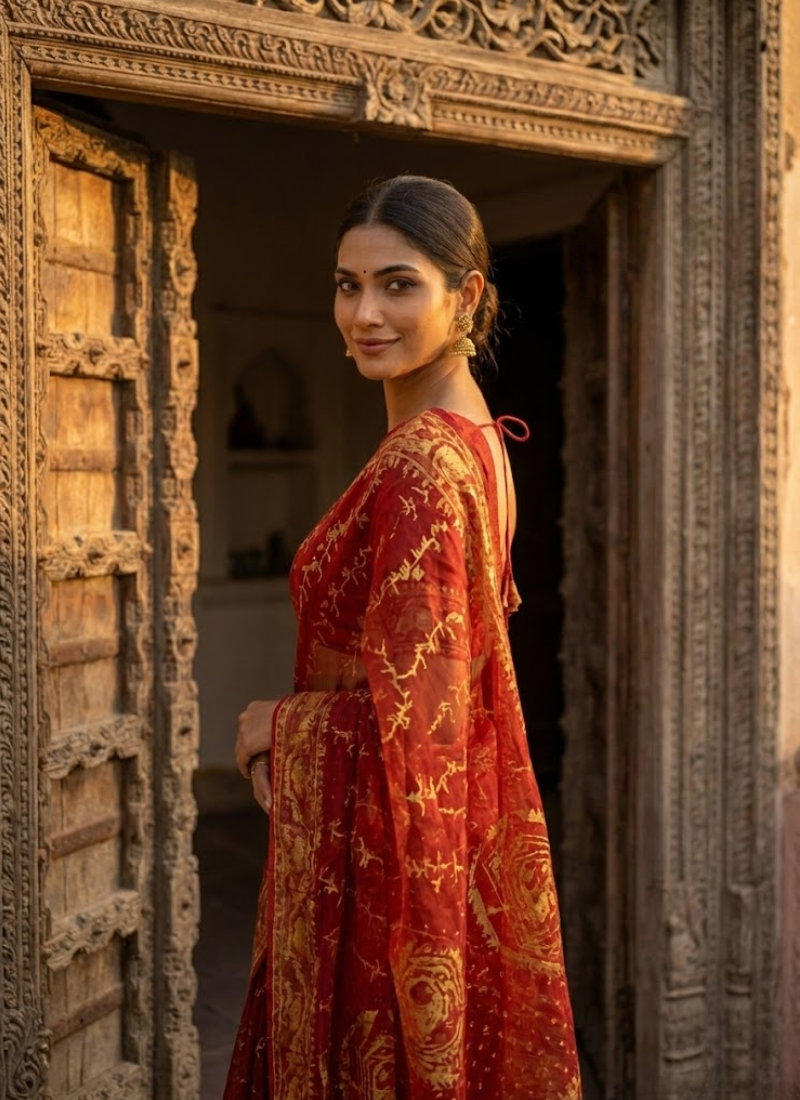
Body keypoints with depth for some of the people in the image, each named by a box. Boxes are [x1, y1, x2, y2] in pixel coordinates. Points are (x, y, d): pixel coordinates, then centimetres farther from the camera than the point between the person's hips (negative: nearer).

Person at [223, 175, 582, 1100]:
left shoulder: (420, 466, -22)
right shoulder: (474, 439, 7)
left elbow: (411, 711, -23)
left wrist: (275, 727, -6)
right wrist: (288, 723, 0)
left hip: (383, 839, -9)